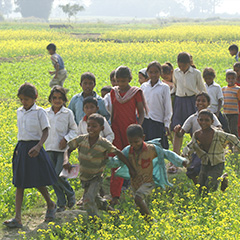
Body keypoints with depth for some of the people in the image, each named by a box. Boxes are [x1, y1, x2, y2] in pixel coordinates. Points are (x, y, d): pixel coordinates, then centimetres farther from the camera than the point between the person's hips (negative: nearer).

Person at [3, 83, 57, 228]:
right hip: (21, 148, 5)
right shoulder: (19, 112, 8)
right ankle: (17, 219, -4)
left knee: (38, 182, 1)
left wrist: (38, 146, -25)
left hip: (34, 148, -5)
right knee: (19, 183, 0)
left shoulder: (39, 112, -8)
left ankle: (51, 205, 31)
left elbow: (45, 132, -11)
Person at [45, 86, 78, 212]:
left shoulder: (68, 113, -1)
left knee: (58, 175, -13)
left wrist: (66, 139, -11)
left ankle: (70, 194, 13)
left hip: (63, 149, -4)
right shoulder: (46, 113, 6)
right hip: (50, 148, 4)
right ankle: (61, 203, 13)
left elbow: (73, 130, 4)